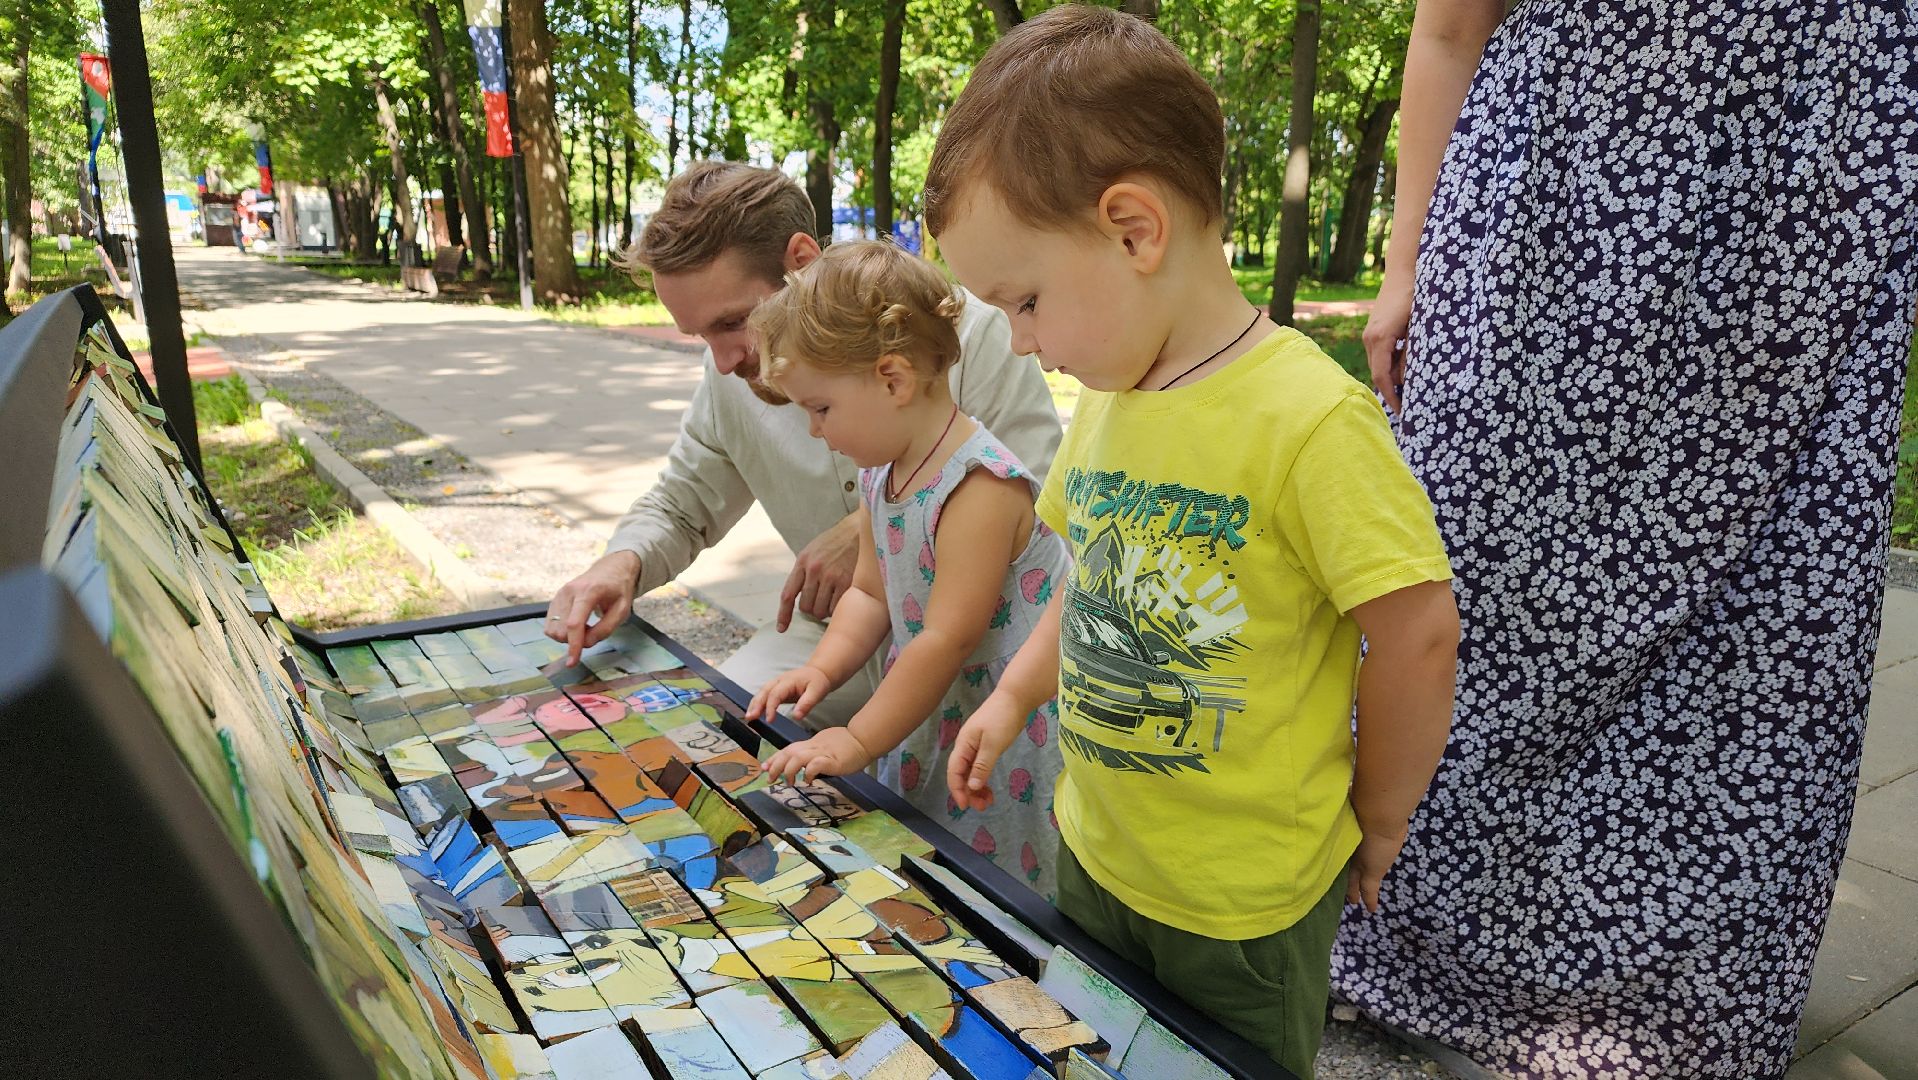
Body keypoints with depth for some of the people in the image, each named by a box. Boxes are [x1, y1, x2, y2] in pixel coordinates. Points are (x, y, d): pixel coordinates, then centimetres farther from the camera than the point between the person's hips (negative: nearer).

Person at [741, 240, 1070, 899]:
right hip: (930, 726, 8)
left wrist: (858, 741, -17)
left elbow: (948, 640, -25)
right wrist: (822, 669, -3)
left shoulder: (980, 486, -26)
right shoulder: (879, 474, 3)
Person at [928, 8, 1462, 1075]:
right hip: (1092, 852, 7)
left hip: (1243, 900, -6)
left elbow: (1419, 635, -20)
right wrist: (1014, 696, 7)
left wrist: (1375, 823, -7)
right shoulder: (1109, 396, -1)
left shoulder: (1309, 416, -25)